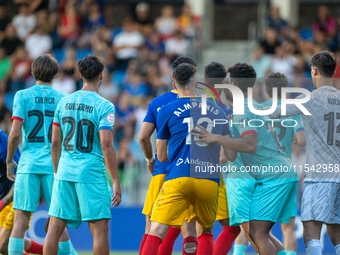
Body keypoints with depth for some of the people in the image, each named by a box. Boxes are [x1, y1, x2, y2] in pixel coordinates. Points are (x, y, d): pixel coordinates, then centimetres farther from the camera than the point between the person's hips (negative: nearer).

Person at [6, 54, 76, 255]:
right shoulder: (63, 99, 5)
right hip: (55, 166, 1)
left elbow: (15, 134, -7)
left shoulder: (23, 96, 0)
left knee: (21, 218, -2)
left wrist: (9, 161, 6)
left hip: (28, 163, -1)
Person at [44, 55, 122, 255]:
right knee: (100, 229, -1)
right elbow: (106, 145, -14)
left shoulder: (64, 102, 9)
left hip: (65, 172, 5)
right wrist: (116, 182, -11)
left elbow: (55, 143, 12)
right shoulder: (104, 106, -7)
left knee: (55, 227, 6)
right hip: (92, 175, -5)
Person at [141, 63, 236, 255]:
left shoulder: (167, 110, 8)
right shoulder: (216, 110, 16)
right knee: (206, 233, 22)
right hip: (209, 181, 3)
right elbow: (232, 155, 18)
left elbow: (162, 156, 13)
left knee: (156, 233, -5)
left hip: (178, 178, -3)